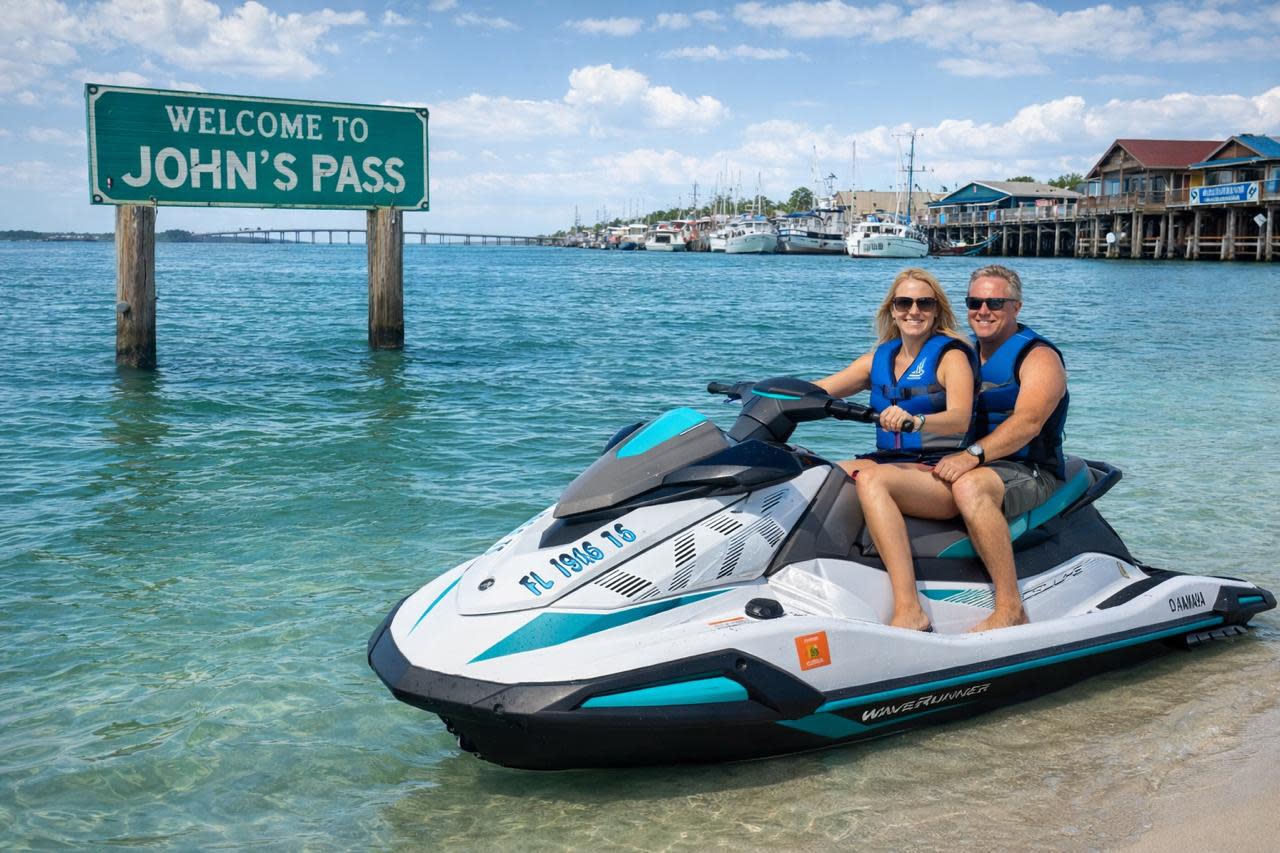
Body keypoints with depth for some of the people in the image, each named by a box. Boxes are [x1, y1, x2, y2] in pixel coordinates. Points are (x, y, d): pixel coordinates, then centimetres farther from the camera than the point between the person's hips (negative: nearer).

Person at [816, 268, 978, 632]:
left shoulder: (951, 355, -1)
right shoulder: (879, 358, 15)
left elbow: (959, 419, -19)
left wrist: (914, 420, -38)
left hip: (944, 475, -6)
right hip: (891, 466, 6)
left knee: (869, 478, -35)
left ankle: (910, 611, -41)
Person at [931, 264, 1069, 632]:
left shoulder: (1039, 357, -5)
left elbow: (1028, 422, -22)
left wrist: (972, 455, -35)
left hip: (1030, 473, -7)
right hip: (977, 466, 7)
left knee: (969, 485, -40)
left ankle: (1011, 608, -37)